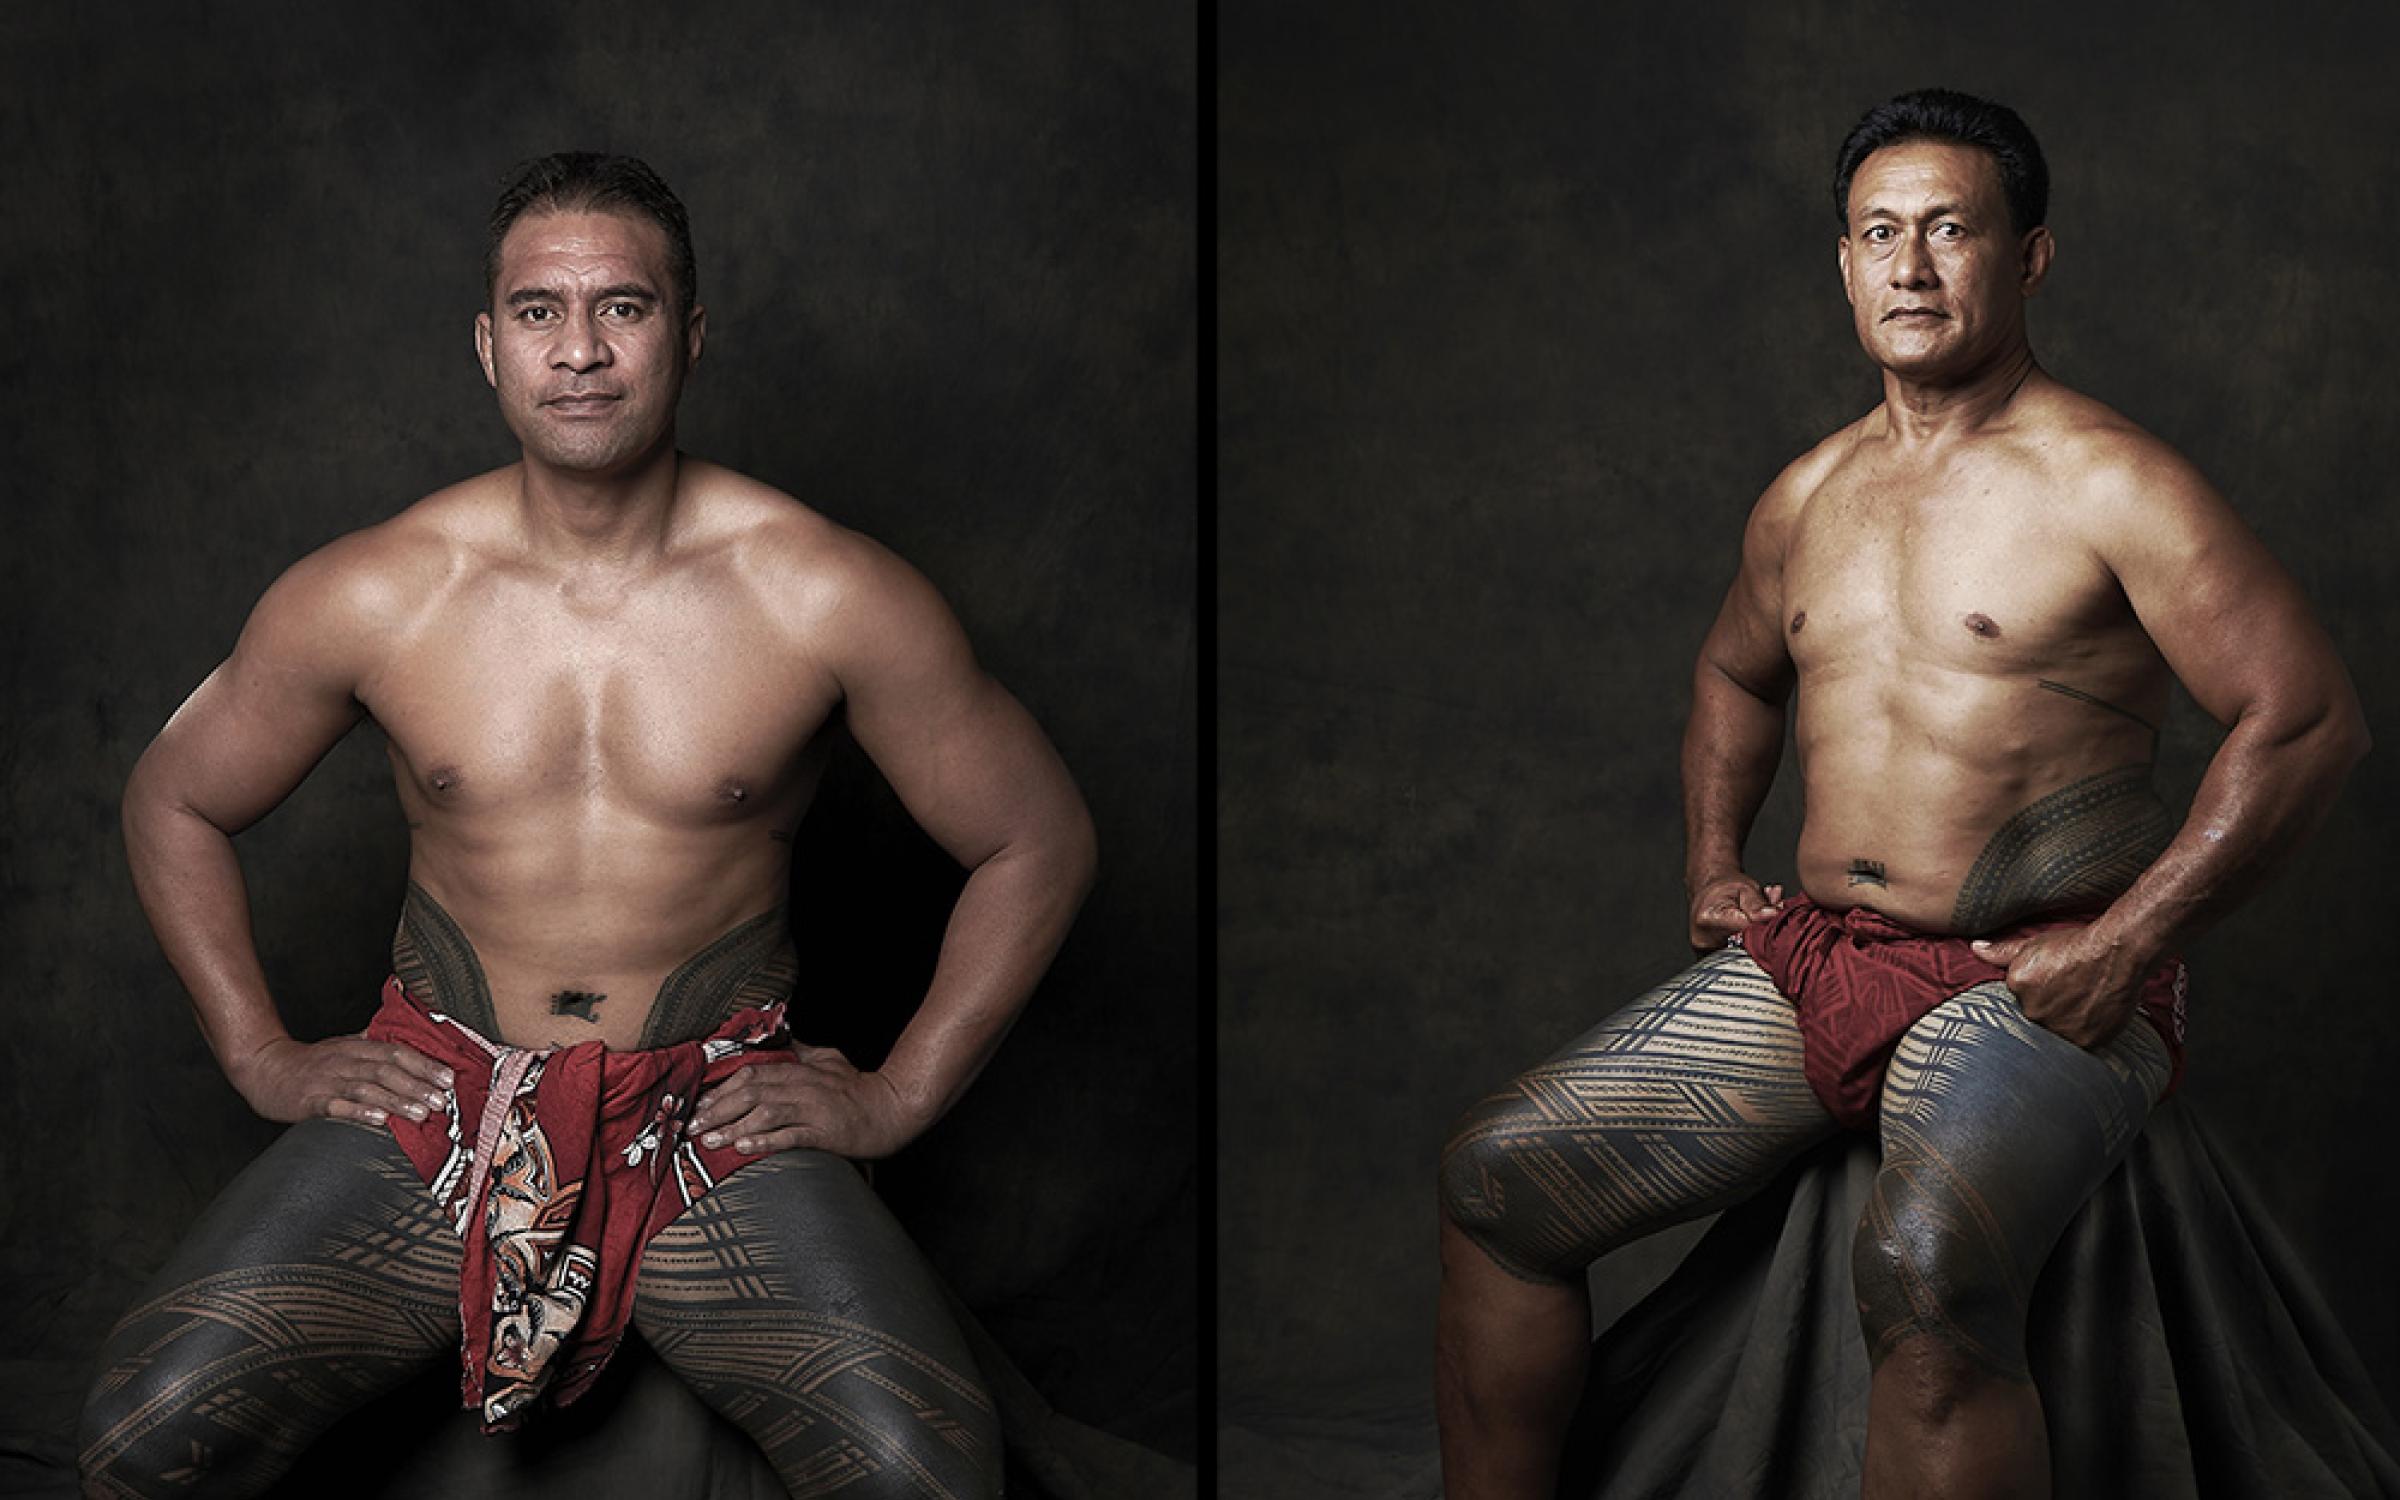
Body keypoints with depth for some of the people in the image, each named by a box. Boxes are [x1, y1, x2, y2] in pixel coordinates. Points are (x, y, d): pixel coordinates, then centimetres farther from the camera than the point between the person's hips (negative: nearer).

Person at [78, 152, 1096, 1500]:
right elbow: (174, 801, 15)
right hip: (435, 1099, 1)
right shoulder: (367, 599, -2)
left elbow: (1040, 842, 3)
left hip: (721, 1116, -1)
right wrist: (264, 1056, 8)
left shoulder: (825, 596, -7)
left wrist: (897, 1095, 1)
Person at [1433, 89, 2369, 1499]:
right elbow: (1736, 674, 35)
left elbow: (2313, 719, -11)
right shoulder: (1807, 496, 15)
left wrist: (2122, 945, -15)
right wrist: (1713, 860, 17)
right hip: (1805, 963, 7)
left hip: (2036, 990, -7)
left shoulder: (2109, 485, -7)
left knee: (1923, 1264, -36)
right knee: (1497, 1173, -3)